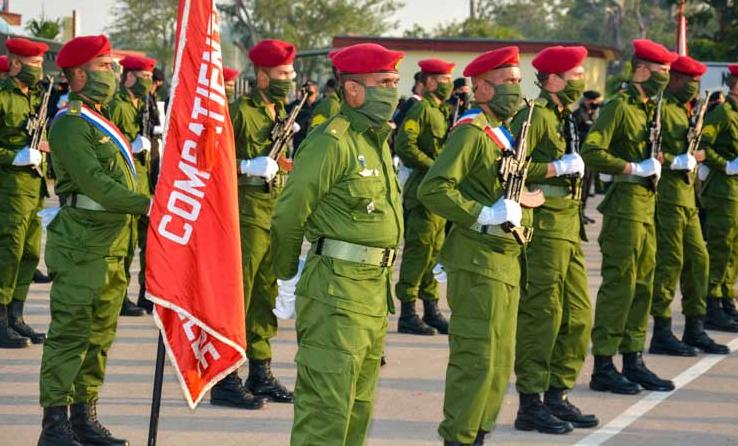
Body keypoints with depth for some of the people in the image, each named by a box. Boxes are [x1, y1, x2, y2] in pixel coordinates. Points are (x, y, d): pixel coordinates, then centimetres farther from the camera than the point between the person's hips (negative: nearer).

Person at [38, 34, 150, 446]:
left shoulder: (100, 121, 19)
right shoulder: (69, 125, -12)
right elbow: (95, 183, -22)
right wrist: (146, 204, -28)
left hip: (112, 247, 9)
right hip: (81, 247, -9)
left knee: (100, 335, 11)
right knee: (70, 334, -8)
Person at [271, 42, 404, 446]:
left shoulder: (378, 140, 15)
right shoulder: (331, 142, -15)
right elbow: (289, 215, -13)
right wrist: (287, 274, -1)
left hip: (376, 290, 9)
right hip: (336, 290, -9)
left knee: (359, 402, 16)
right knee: (327, 403, -8)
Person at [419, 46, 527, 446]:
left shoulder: (501, 132, 18)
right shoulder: (471, 131, -12)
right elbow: (432, 188, -21)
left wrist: (515, 210, 15)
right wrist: (482, 215, -23)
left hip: (504, 260, 10)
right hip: (478, 261, -10)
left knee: (500, 360, 13)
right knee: (476, 358, -9)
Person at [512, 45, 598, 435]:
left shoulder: (563, 118, 18)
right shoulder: (535, 116, -13)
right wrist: (559, 168, -20)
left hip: (567, 230, 10)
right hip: (543, 228, -10)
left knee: (578, 316, 12)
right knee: (540, 317, -5)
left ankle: (557, 397, 20)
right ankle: (530, 405, 1)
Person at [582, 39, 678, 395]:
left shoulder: (650, 109, 17)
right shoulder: (619, 107, -11)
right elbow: (591, 152, -21)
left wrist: (655, 162, 8)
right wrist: (635, 168, -19)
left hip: (646, 206, 9)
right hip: (624, 207, -9)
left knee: (642, 286, 11)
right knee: (618, 285, -7)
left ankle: (633, 362, 18)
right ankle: (603, 368, -2)